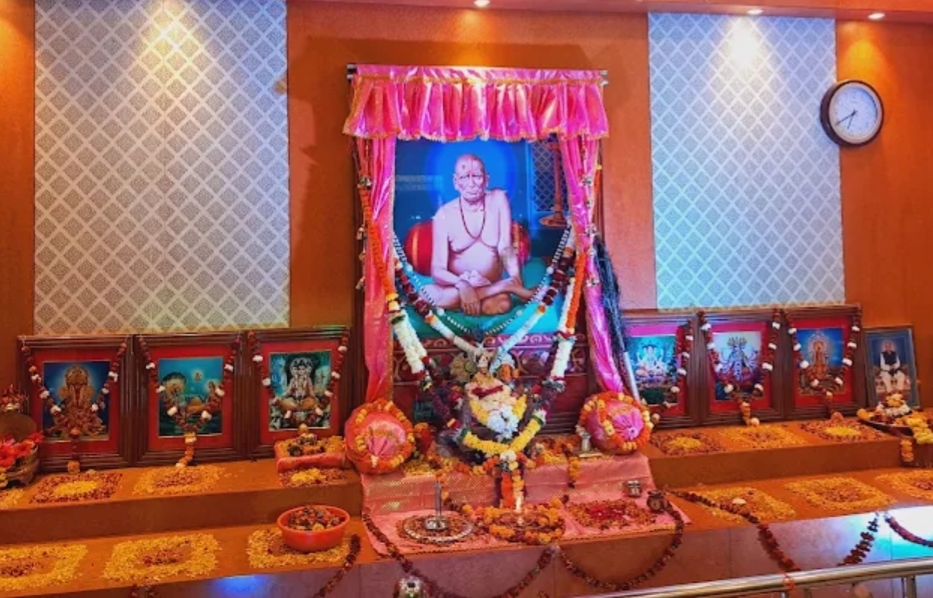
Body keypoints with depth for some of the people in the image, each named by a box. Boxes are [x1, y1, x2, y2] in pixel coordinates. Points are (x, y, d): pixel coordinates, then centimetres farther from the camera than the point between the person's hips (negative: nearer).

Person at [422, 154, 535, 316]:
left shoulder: (498, 199, -3)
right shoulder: (444, 214, -7)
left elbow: (506, 248, -10)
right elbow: (437, 269, -13)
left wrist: (518, 281, -25)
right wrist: (461, 284, -33)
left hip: (492, 285, -2)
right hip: (456, 286, 2)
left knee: (502, 304, -37)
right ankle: (507, 285, -21)